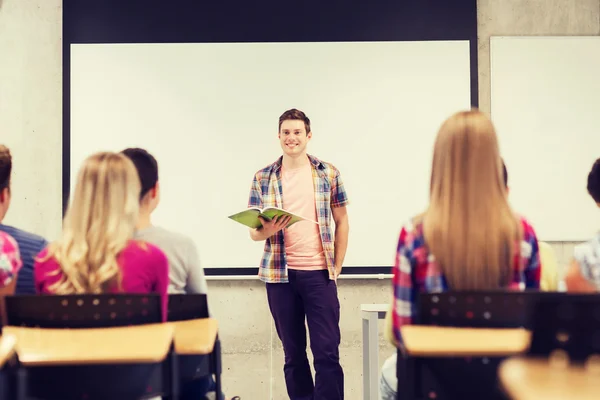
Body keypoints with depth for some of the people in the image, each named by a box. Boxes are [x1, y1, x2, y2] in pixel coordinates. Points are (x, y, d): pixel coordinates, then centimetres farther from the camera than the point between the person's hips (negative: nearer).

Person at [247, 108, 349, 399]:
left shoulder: (328, 173, 3)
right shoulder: (263, 177, 5)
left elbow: (341, 222, 8)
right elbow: (253, 232, 5)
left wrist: (337, 267, 3)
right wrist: (266, 230, -18)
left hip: (320, 273, -1)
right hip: (279, 274, 1)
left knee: (327, 351, -2)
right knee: (293, 352, 9)